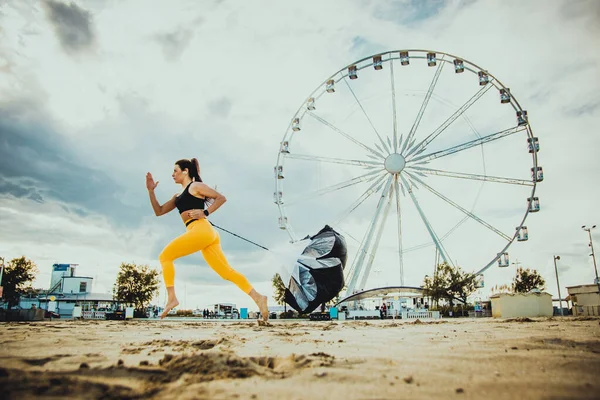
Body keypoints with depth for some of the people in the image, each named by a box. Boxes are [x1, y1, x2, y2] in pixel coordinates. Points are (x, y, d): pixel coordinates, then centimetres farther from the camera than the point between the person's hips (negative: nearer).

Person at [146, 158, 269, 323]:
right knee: (227, 272, -2)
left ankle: (171, 297, -8)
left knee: (165, 256, -2)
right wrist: (151, 191, 21)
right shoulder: (178, 196, 30)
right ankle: (258, 297, -10)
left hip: (202, 230, -8)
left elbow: (221, 198, 0)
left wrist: (205, 213, -8)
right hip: (205, 235, 8)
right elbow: (159, 211, 29)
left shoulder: (195, 186, 6)